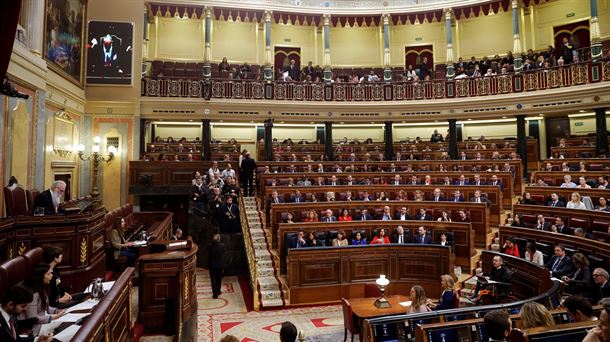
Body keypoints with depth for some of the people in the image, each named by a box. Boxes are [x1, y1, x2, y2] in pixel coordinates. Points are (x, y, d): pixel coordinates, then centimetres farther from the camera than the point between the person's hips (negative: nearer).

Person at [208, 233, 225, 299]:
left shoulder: (209, 246, -13)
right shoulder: (222, 246, -13)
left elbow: (208, 256, -4)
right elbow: (223, 256, -4)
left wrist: (208, 265, 7)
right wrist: (223, 264, 7)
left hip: (212, 265, -1)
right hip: (220, 264, 1)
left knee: (213, 279, 6)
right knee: (219, 278, 18)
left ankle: (215, 294, 6)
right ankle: (218, 291, 32)